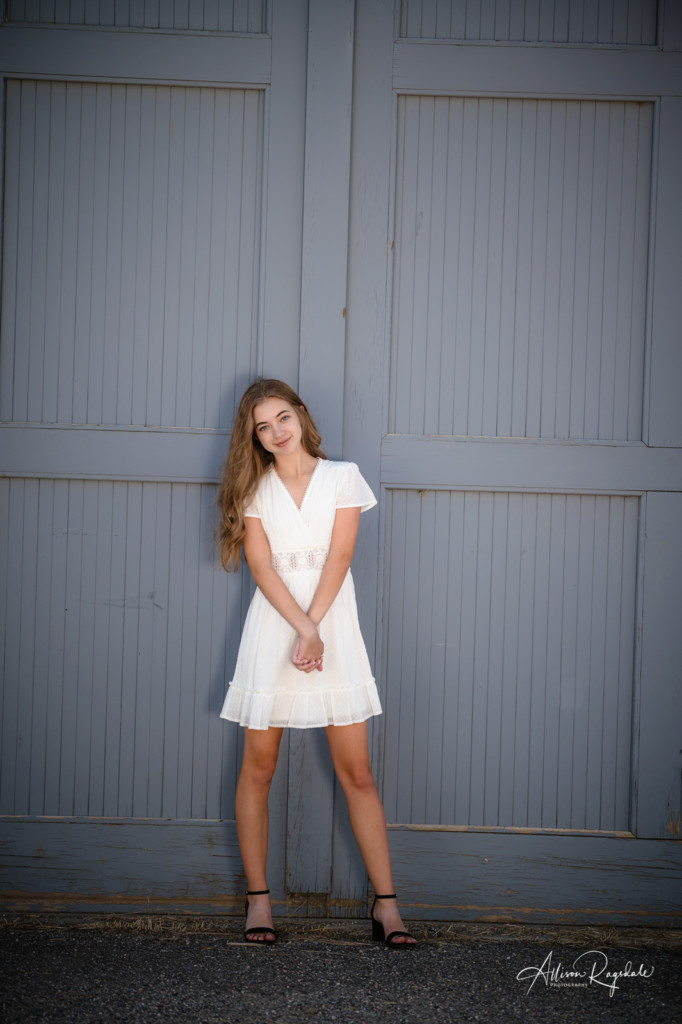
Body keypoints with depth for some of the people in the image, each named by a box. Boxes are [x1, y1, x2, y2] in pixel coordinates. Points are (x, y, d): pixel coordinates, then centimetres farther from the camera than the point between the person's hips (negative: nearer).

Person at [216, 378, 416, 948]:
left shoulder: (342, 476, 5)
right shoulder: (255, 489, 7)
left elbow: (339, 559, -3)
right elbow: (261, 566, -3)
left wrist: (313, 628, -13)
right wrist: (303, 627, -15)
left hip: (334, 632, -1)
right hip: (271, 630, 1)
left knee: (357, 773, -1)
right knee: (258, 769, 2)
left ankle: (385, 903, 4)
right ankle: (258, 897, 13)